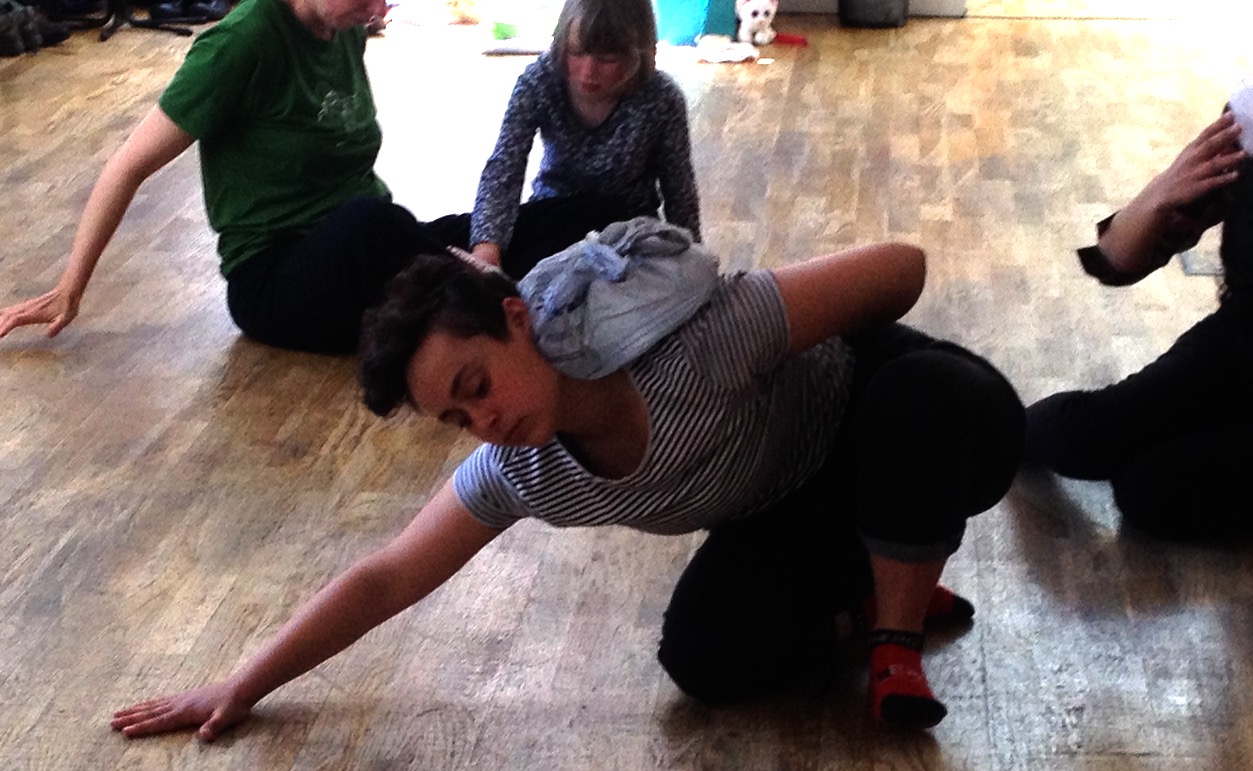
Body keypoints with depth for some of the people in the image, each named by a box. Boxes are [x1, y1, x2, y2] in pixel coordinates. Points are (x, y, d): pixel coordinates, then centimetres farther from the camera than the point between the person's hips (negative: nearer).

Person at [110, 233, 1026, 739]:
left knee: (934, 393, -40)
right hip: (790, 510, 4)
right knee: (707, 656, -20)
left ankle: (898, 642, -17)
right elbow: (384, 580, -10)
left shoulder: (699, 345, -39)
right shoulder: (521, 475, -19)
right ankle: (886, 579, 7)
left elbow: (902, 264, -34)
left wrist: (826, 362, -14)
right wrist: (240, 688, -9)